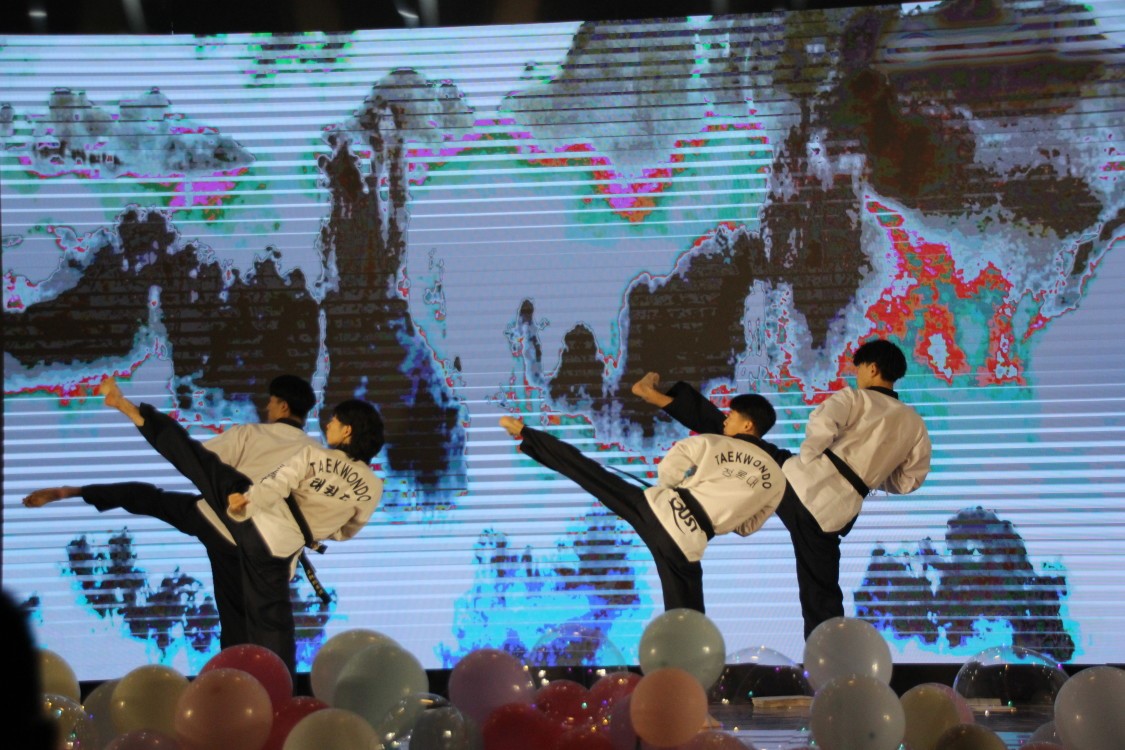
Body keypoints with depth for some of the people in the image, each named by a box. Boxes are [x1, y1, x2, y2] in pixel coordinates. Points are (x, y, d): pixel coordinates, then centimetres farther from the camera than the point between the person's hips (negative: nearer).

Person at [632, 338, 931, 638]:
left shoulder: (855, 399, 0)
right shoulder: (914, 424, 13)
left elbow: (822, 422, -21)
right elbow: (909, 481, 20)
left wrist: (808, 458, -5)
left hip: (800, 480, -3)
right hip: (832, 513, 3)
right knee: (821, 594, 12)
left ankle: (659, 397, 15)